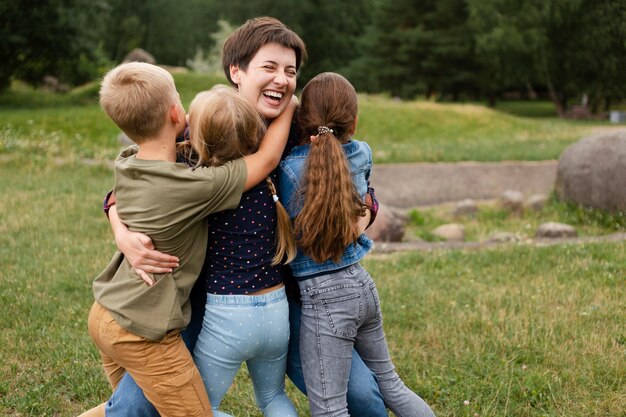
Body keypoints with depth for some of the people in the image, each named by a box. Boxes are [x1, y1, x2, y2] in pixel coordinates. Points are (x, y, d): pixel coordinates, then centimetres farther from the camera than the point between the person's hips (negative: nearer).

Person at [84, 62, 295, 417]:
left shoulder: (125, 166, -4)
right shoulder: (196, 187, -25)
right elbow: (267, 159, -13)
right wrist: (288, 108, 1)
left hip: (104, 313, 8)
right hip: (142, 335, -8)